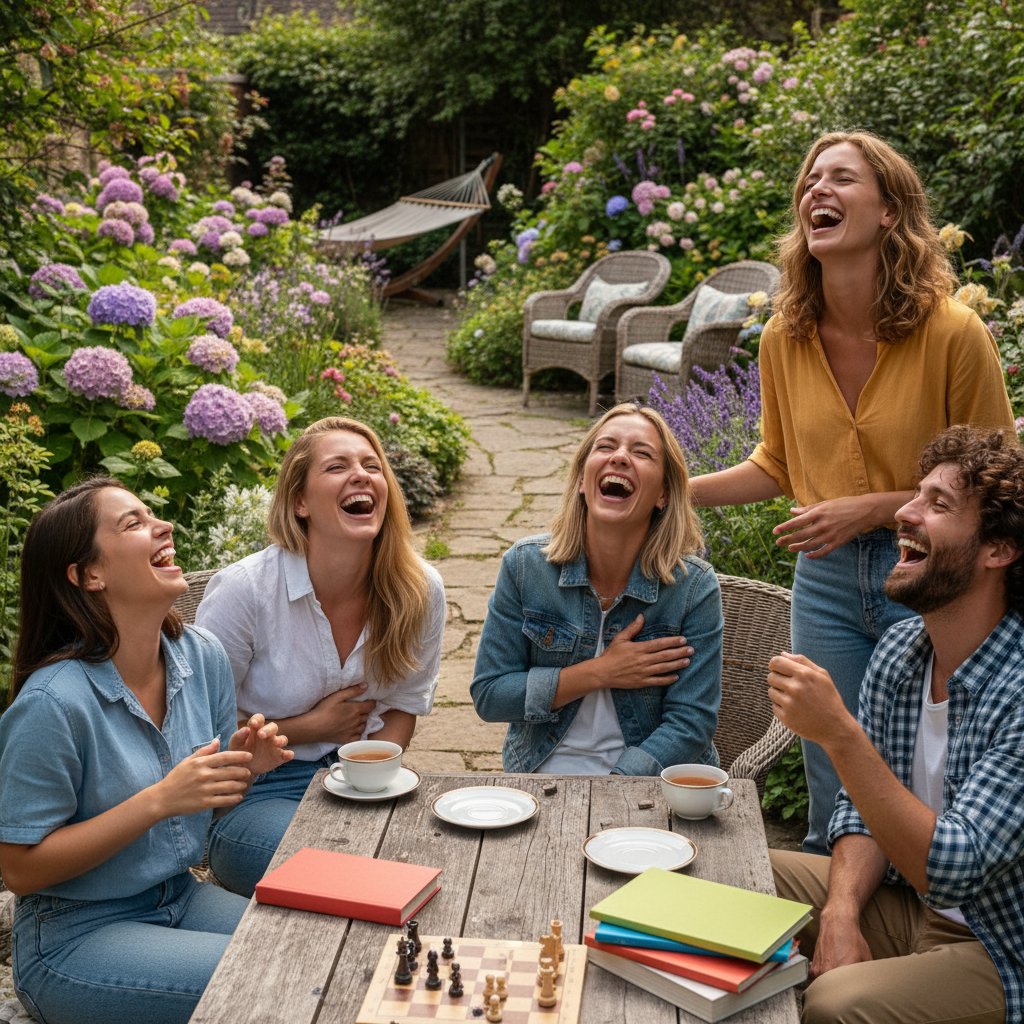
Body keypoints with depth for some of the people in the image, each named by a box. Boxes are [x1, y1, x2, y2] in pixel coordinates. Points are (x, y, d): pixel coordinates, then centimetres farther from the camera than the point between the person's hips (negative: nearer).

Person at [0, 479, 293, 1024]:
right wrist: (158, 800, -26)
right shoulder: (52, 702, -24)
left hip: (182, 898, 6)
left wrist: (242, 765, -13)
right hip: (75, 936, -6)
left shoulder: (203, 656, -3)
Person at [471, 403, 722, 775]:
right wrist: (600, 673, -11)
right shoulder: (524, 565, -2)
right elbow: (488, 695, -1)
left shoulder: (695, 588, -6)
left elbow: (690, 724, -7)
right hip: (542, 780, 0)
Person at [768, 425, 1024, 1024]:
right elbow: (863, 809, 6)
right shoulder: (900, 650, -2)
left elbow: (950, 870, -30)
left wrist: (839, 733, -37)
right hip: (907, 903, 7)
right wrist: (841, 913, -13)